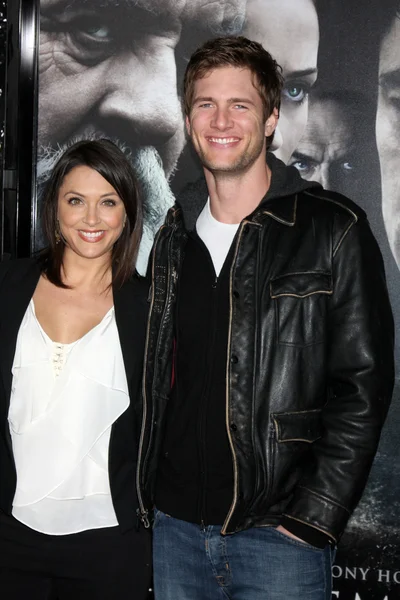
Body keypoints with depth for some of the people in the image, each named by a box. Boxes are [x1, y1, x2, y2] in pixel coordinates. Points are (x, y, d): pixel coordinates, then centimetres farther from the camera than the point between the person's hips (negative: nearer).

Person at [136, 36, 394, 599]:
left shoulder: (332, 228, -7)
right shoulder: (176, 235, 8)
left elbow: (363, 387, -9)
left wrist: (313, 518, -14)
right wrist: (148, 494, 6)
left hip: (278, 536, -4)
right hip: (176, 526, 5)